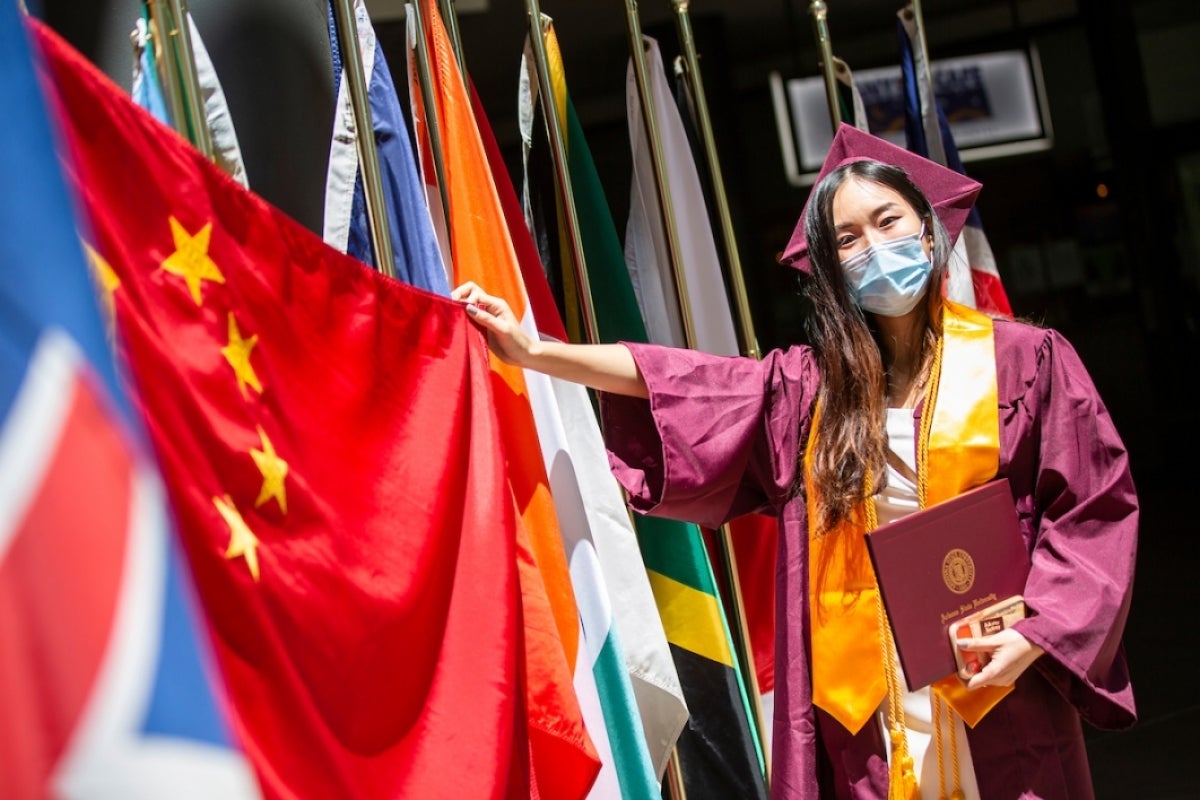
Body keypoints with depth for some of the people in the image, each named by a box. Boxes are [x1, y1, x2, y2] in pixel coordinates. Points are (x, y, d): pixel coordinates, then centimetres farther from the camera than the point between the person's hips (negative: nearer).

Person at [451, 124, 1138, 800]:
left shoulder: (1023, 360, 0)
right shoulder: (811, 384, 7)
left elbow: (1092, 508, -1)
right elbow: (683, 381, 1)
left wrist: (1036, 633, -12)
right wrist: (532, 351, -7)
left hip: (999, 690, -2)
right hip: (864, 703, 2)